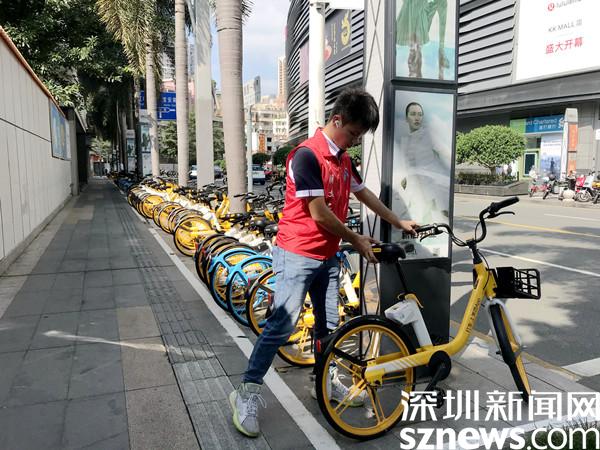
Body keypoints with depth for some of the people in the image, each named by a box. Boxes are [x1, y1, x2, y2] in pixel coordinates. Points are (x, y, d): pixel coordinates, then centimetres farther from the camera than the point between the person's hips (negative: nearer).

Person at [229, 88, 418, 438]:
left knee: (328, 324, 17)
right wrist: (356, 240, -7)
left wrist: (399, 223, 29)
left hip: (327, 257, 8)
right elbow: (320, 214, -20)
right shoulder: (307, 155, -19)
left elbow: (364, 193, 22)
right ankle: (247, 393, 7)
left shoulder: (344, 159, 9)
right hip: (297, 255, -8)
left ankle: (326, 380, 36)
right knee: (282, 325, -6)